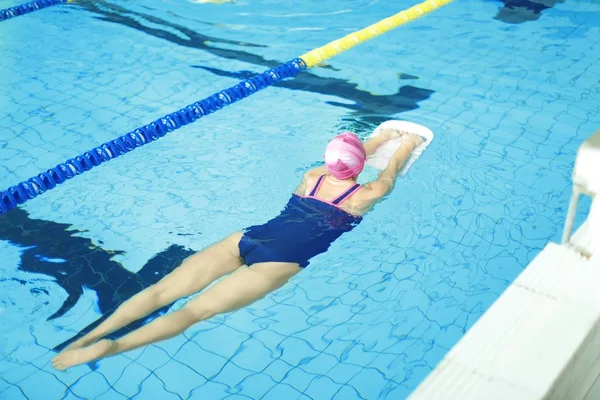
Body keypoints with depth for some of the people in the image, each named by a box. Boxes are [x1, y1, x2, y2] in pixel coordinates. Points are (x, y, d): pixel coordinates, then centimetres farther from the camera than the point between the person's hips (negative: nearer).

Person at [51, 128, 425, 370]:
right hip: (280, 260, -5)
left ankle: (85, 337, -12)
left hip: (249, 238, 5)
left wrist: (380, 137, 56)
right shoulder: (362, 196, 9)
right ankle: (107, 347, -31)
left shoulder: (312, 176, 21)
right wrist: (408, 145, 49)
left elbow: (344, 159, 42)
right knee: (197, 309, -16)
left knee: (164, 290, -2)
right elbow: (388, 176, 31)